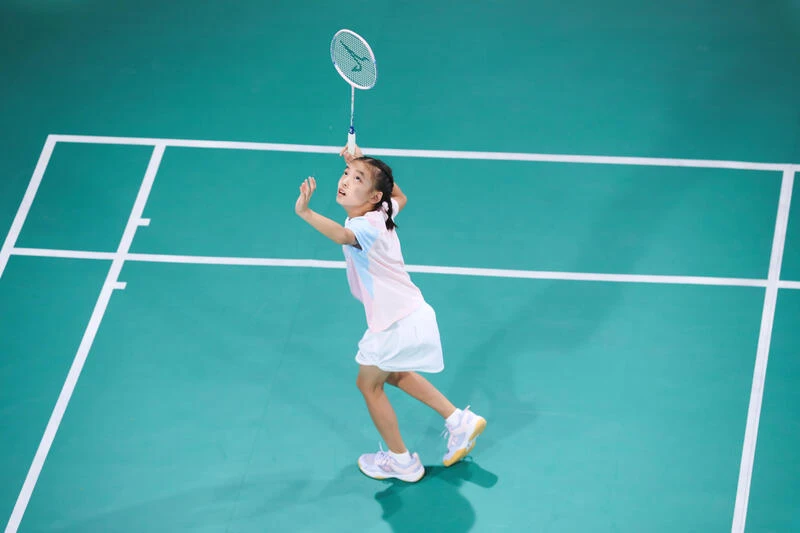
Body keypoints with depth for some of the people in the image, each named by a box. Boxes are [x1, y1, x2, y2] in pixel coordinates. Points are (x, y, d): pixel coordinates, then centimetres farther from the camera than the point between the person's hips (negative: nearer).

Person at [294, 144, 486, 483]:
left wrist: (306, 213, -69)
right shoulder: (382, 211, -2)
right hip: (410, 313, 9)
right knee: (394, 375, 31)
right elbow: (399, 196, 24)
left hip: (397, 324, -9)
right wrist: (362, 163, 17)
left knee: (368, 383, 12)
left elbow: (343, 235, -54)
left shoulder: (366, 225, -28)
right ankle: (460, 422, 34)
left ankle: (401, 462, 26)